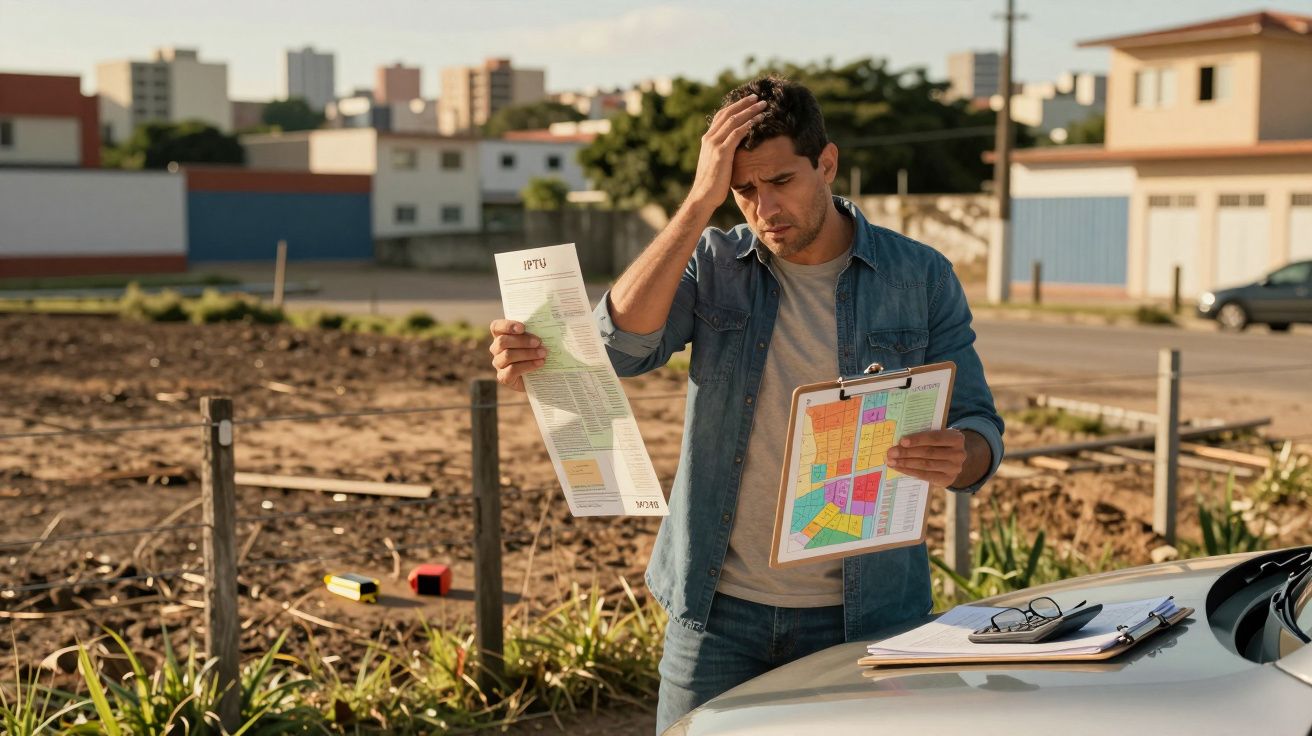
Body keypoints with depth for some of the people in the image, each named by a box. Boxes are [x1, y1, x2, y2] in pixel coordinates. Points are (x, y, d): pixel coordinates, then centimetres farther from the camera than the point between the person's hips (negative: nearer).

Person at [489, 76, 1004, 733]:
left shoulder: (922, 278, 0)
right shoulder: (711, 264, 1)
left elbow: (980, 431, 0)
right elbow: (620, 345, -17)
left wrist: (959, 459, -25)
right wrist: (702, 200, -20)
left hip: (863, 614, 0)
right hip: (719, 606, 1)